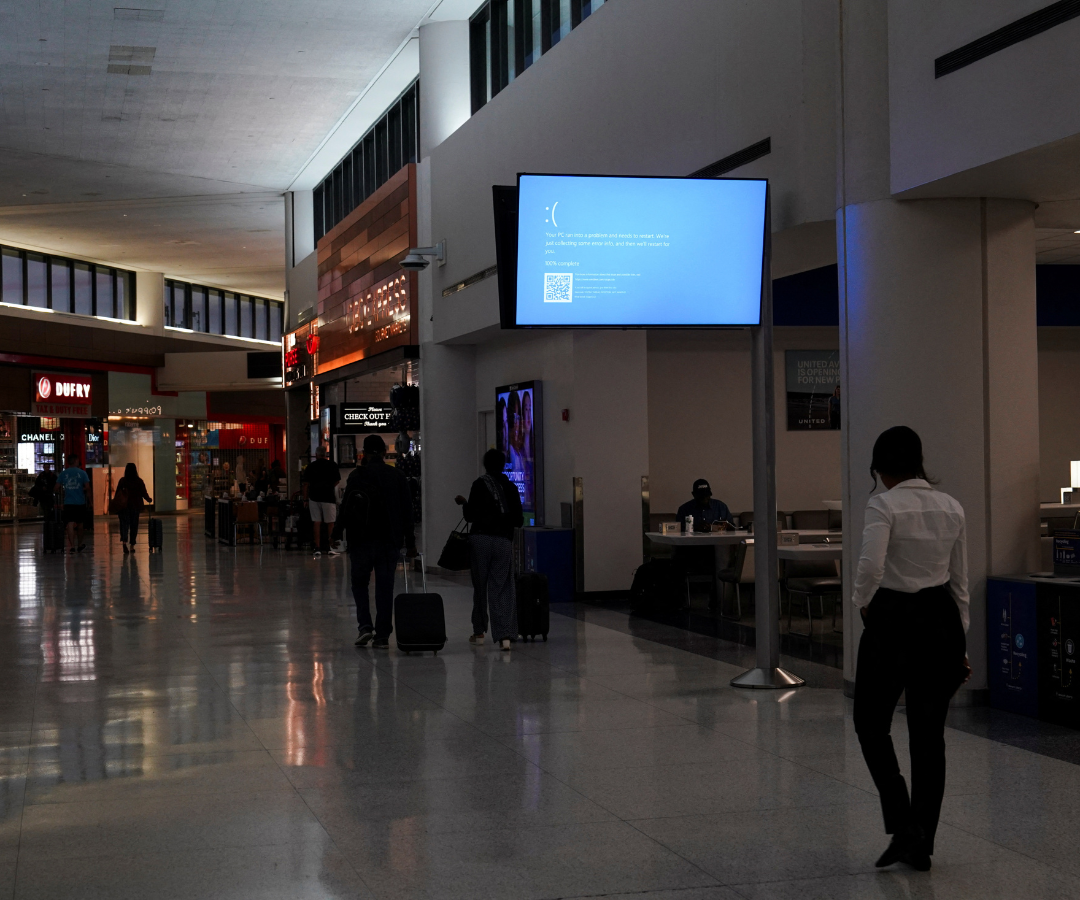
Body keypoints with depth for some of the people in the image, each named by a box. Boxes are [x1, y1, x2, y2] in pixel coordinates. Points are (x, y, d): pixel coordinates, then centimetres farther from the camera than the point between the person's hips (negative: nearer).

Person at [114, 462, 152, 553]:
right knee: (134, 525, 10)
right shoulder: (139, 481, -2)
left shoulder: (122, 481, -4)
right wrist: (149, 500, 21)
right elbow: (144, 494, 1)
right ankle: (132, 545, 12)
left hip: (123, 506, -1)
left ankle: (124, 541, -25)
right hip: (135, 506, 1)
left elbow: (117, 494, -4)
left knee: (124, 524, -2)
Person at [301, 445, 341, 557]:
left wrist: (305, 499, 8)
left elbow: (306, 484, 2)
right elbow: (337, 481, 7)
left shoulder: (311, 466, 3)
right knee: (330, 522, 9)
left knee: (316, 522, 5)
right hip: (328, 497, -2)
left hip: (314, 497, 2)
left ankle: (317, 547, 1)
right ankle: (329, 547, 14)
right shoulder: (332, 465, 0)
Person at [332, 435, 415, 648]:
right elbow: (407, 512, 8)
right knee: (385, 587, 5)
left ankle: (364, 625, -4)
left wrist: (337, 533, -1)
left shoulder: (357, 475, -5)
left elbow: (347, 508, -10)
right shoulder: (398, 477, 6)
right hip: (390, 540, 3)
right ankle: (382, 635, 5)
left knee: (359, 582, 13)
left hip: (362, 539, -2)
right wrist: (410, 542, 12)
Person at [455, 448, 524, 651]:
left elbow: (470, 516, -5)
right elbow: (518, 520, 7)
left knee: (480, 587, 11)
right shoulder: (510, 487, 6)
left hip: (481, 538, -2)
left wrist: (464, 503, 15)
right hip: (504, 542, 2)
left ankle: (479, 632, 20)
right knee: (502, 588, -1)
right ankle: (505, 635, -14)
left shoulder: (479, 484, -3)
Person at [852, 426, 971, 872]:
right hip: (942, 621, 6)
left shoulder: (885, 505, -13)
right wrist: (960, 643, 18)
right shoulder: (951, 507, 6)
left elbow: (871, 566, -29)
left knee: (871, 723, 12)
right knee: (929, 734, 12)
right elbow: (960, 582, 11)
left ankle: (903, 825, -1)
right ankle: (922, 843, 15)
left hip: (893, 620, -5)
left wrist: (862, 602, -8)